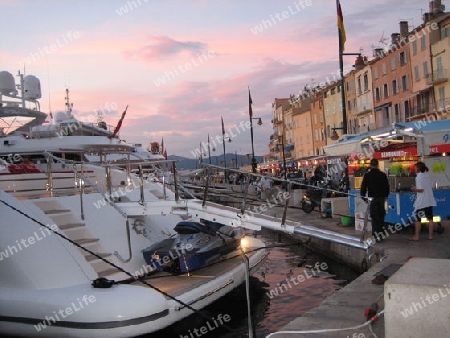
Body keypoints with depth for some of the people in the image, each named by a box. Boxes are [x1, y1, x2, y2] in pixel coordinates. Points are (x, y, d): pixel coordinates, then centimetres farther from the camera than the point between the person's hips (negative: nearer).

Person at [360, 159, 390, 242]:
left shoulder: (367, 175, -6)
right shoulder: (382, 175, 2)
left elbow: (363, 187, -4)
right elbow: (387, 186, 10)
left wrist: (364, 198, 8)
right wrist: (385, 196, 23)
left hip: (372, 198, -3)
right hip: (381, 198, 3)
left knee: (374, 216, 0)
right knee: (381, 215, 12)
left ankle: (376, 234, -5)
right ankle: (381, 233, 14)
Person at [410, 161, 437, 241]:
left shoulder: (419, 177, -13)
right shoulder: (427, 176, 8)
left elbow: (421, 189, -19)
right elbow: (431, 188, 13)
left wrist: (414, 189, -1)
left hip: (421, 201, -7)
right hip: (430, 200, 7)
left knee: (417, 218, 1)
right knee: (430, 218, 9)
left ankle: (417, 236, 3)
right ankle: (430, 235, 13)